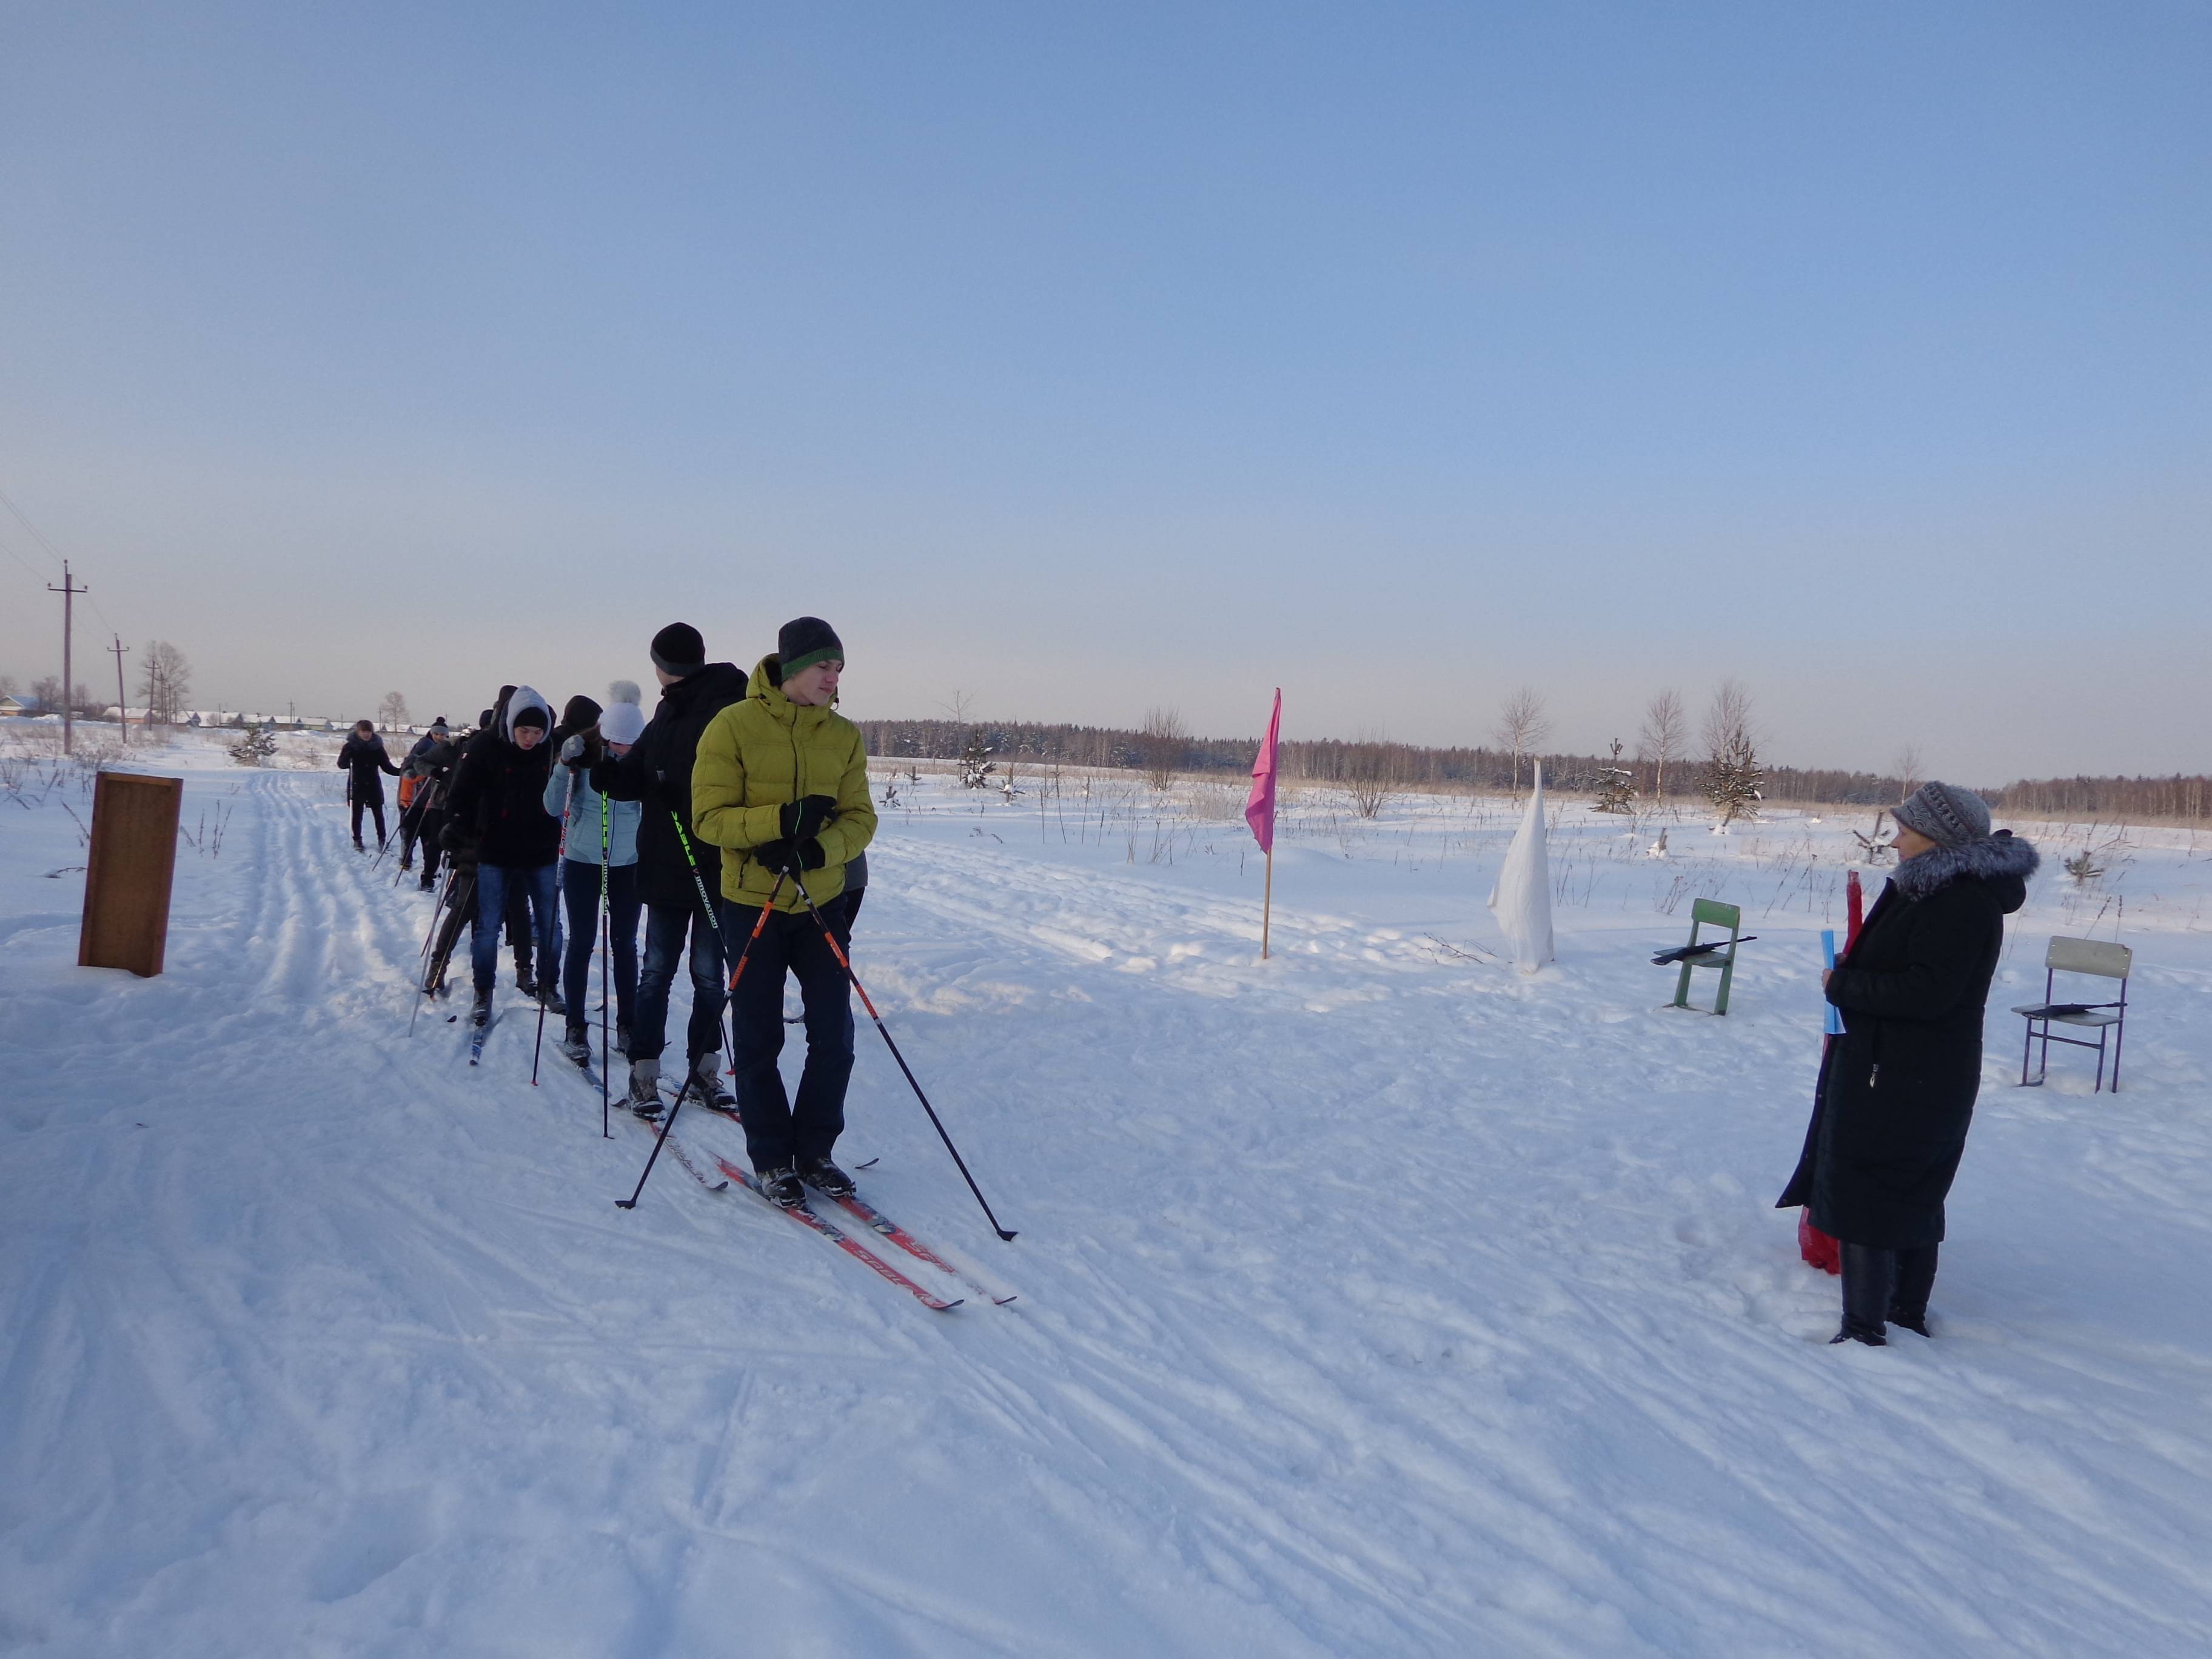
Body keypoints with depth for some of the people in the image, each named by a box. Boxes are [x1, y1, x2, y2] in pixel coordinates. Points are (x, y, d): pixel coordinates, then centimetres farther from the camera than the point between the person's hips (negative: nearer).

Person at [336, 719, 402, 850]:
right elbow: (342, 765, -11)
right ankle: (357, 841, 15)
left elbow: (387, 767, 4)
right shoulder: (351, 746, -3)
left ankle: (382, 841, 10)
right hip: (356, 786, -1)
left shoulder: (377, 746, 2)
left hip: (374, 786, 1)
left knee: (379, 814, 1)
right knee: (357, 815, 4)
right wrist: (345, 753, -31)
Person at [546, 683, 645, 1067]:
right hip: (582, 862, -1)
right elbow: (554, 808, -9)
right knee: (581, 943, 2)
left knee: (625, 944, 6)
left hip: (627, 863, 1)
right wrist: (565, 767, -24)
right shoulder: (581, 752, -11)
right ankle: (575, 1029, 10)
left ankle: (627, 1027, 15)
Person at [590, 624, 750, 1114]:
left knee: (709, 974, 6)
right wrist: (608, 771, -8)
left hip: (718, 870, -6)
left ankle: (705, 1065, 20)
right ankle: (644, 1072, 13)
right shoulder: (669, 714, 13)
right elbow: (636, 778, 11)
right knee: (656, 971, 7)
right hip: (666, 867, 6)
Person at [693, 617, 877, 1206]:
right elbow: (710, 817, -13)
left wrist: (820, 849, -22)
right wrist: (784, 818, -26)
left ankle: (814, 1151, 21)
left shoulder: (844, 736, 2)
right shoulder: (733, 727, -9)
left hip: (822, 902, 3)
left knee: (834, 1036, 4)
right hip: (751, 903, -3)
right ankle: (771, 1158, 22)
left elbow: (859, 819, -2)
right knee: (759, 1041, 7)